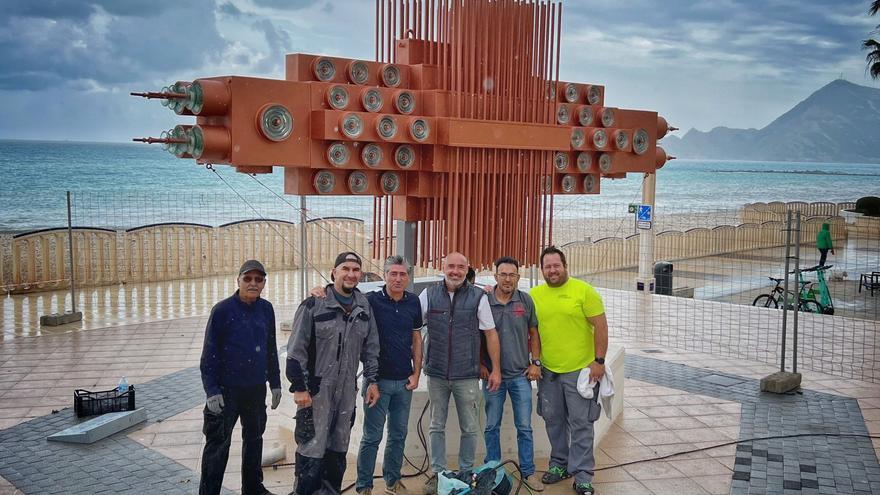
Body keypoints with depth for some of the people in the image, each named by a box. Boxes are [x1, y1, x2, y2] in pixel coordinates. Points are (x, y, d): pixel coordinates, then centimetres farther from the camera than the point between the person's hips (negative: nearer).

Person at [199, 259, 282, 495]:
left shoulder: (266, 309, 3)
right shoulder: (223, 310, -11)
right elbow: (210, 353, -10)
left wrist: (275, 383, 12)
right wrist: (211, 391, -14)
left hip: (257, 388, 5)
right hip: (227, 389, -5)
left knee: (254, 438, 17)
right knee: (218, 444, -1)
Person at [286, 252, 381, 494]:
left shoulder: (364, 306, 7)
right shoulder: (314, 304, -9)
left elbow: (370, 347, 15)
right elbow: (296, 349, -9)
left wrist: (372, 380, 10)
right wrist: (299, 387, -12)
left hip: (348, 389, 5)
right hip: (317, 388, -5)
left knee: (339, 448, 14)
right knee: (313, 449, -5)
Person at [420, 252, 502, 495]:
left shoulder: (478, 297, -2)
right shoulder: (428, 295, 1)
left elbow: (491, 334, 1)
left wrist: (496, 369, 0)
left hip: (467, 375, -1)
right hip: (436, 374, 1)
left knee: (469, 428, 6)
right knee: (437, 427, 11)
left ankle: (466, 473, 22)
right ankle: (438, 473, 23)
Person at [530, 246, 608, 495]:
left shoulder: (583, 290, -8)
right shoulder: (534, 295, 3)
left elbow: (600, 326, -8)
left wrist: (599, 360, -11)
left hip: (579, 370, -4)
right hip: (547, 371, 4)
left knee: (580, 424, 0)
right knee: (553, 421, 14)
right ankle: (559, 464, 30)